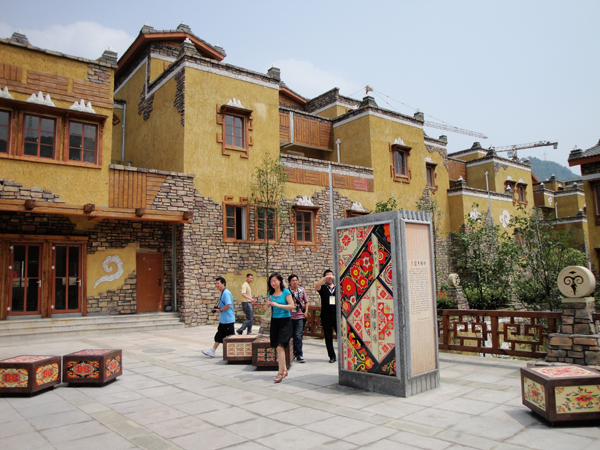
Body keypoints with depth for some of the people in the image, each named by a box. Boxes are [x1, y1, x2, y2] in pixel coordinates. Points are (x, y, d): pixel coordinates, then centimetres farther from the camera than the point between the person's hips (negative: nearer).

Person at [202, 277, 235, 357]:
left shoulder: (226, 293, -17)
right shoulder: (222, 293, 14)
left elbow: (228, 305, -26)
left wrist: (220, 310, -14)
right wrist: (218, 307, 8)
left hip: (228, 320, -10)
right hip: (223, 320, 10)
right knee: (219, 336, 14)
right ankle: (212, 351, 20)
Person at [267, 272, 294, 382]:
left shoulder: (285, 292, -6)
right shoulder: (271, 293, 8)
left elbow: (292, 306, -13)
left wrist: (278, 305, -20)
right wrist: (268, 305, -5)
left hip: (285, 321, -5)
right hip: (274, 320, 5)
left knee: (280, 346, -12)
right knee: (279, 347, 10)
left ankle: (280, 372, -7)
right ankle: (284, 368, 25)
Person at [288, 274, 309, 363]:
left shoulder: (301, 290, 4)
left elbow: (306, 302, 12)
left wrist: (306, 311, 3)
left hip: (300, 316, 0)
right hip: (290, 316, 0)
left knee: (298, 335, -7)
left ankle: (299, 355, -2)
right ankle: (293, 353, 25)